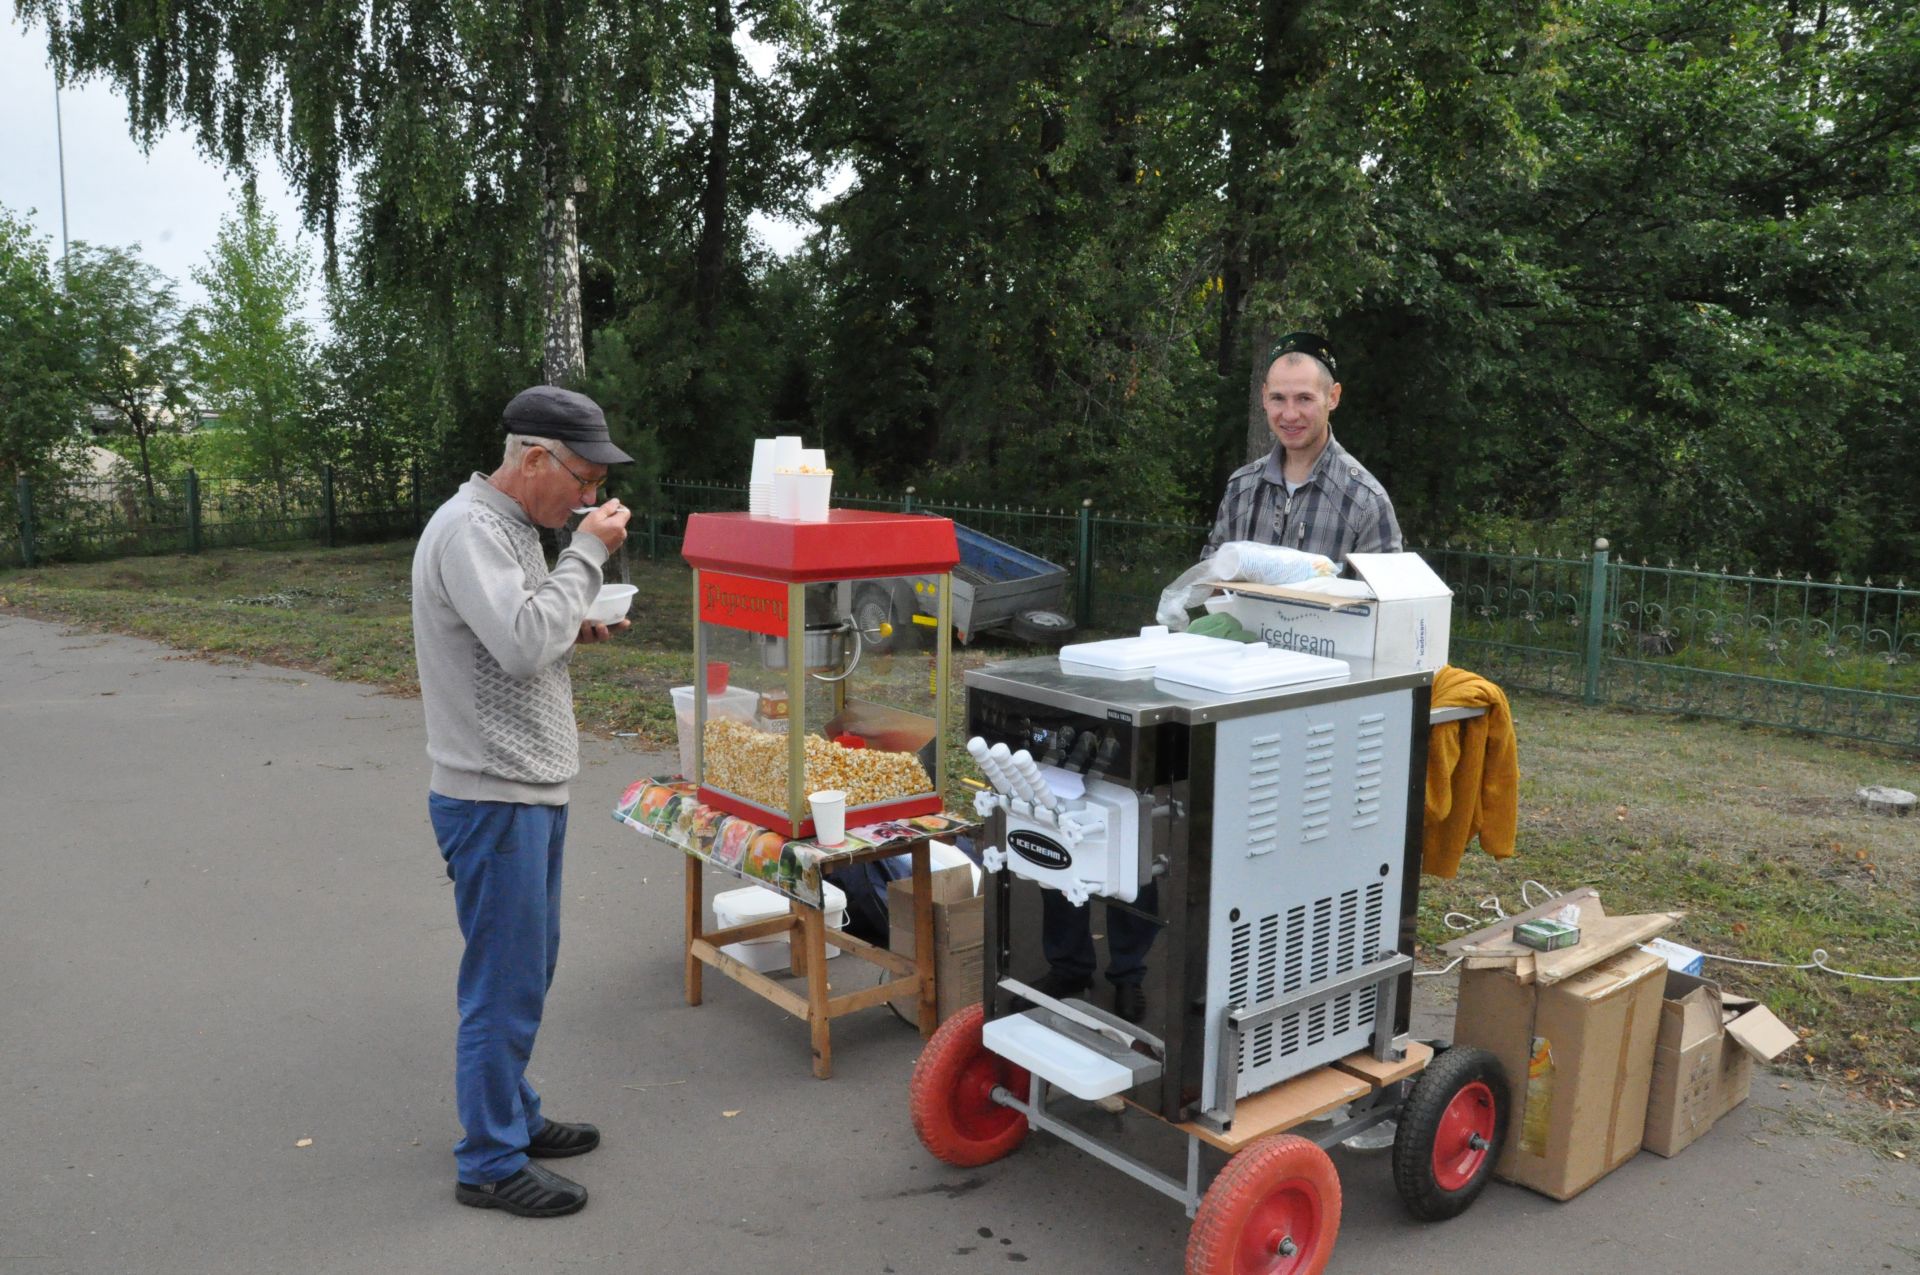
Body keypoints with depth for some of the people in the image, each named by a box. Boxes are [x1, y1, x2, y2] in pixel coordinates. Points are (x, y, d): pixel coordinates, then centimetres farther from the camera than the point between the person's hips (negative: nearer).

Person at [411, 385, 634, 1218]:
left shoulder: (512, 526, 14)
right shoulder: (468, 529, -18)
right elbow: (522, 644, -29)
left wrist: (575, 632, 4)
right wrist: (588, 554, -20)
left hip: (533, 790, 10)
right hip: (493, 798, -10)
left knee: (528, 970, 20)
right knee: (505, 985, 0)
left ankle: (514, 1118, 36)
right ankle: (489, 1164, 15)